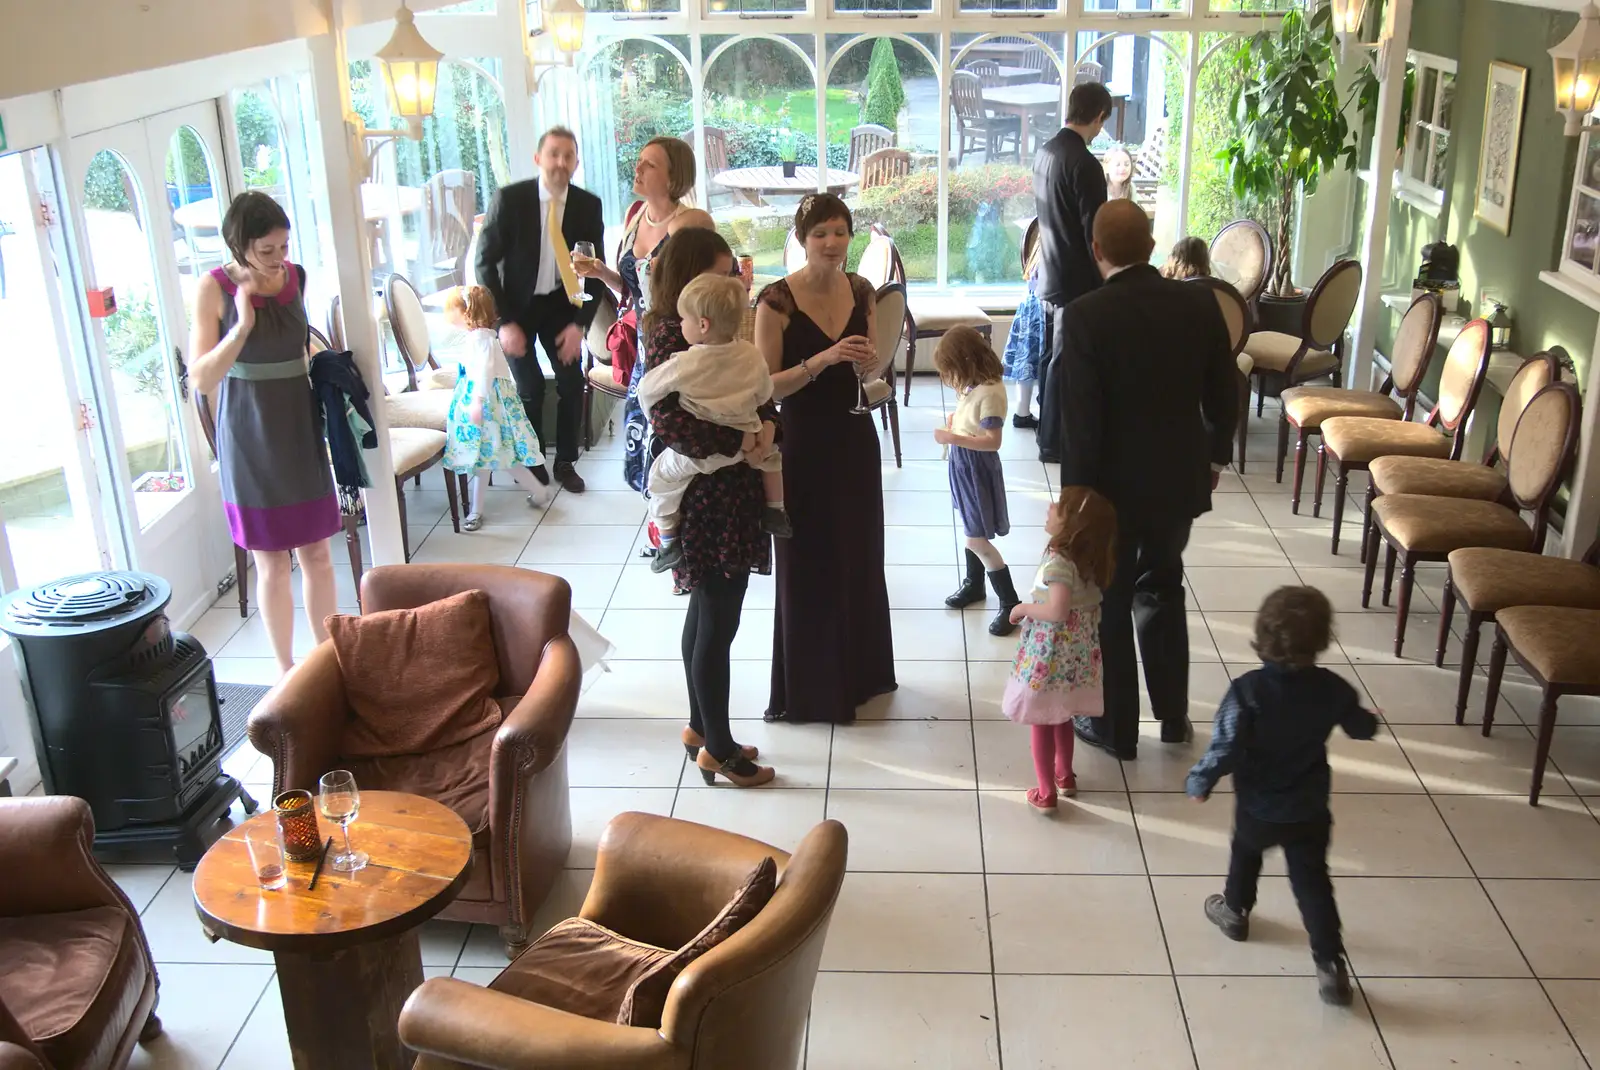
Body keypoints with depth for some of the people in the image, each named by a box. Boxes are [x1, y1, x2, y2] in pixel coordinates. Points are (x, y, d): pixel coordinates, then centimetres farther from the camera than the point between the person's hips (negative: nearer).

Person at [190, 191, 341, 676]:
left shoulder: (295, 276, 1)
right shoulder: (215, 288, -13)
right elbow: (202, 380, -19)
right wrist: (242, 324, -27)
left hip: (301, 424, 4)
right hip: (250, 435, -4)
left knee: (317, 551, 10)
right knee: (272, 561, 5)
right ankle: (286, 668, 18)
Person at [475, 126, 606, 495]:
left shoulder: (588, 204, -10)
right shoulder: (509, 198, -18)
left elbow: (596, 267, -2)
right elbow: (485, 261, -13)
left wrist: (580, 323, -10)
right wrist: (504, 322, -17)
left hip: (559, 303, 3)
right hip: (517, 304, -3)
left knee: (572, 384, -2)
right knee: (529, 388, -6)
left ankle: (566, 462, 17)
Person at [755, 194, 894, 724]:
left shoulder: (861, 291, 2)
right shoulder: (777, 300, -14)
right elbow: (766, 386, -14)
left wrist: (868, 362, -10)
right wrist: (822, 360, -26)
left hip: (855, 441, 5)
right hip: (803, 446, -5)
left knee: (860, 556, 16)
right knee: (808, 565, 6)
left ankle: (860, 672, 35)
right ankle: (809, 686, 23)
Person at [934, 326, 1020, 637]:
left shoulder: (990, 392, -26)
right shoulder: (973, 386, 1)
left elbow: (993, 441, -28)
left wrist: (953, 438, -28)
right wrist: (955, 419, 0)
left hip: (977, 469, -9)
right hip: (963, 465, 9)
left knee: (977, 539, -5)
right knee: (971, 532, 22)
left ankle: (1011, 603, 4)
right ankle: (974, 585, 39)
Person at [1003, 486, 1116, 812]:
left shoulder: (1058, 561, -26)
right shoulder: (1088, 557, -2)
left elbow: (1057, 611, -34)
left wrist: (1024, 608, -18)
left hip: (1050, 656, -8)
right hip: (1076, 652, 8)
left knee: (1042, 724, 8)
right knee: (1062, 718, 26)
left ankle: (1045, 793, 18)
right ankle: (1065, 776, 41)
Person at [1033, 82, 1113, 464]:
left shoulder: (1045, 153, 6)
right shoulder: (1085, 164, -20)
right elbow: (1094, 232, -19)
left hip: (1048, 274, 9)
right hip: (1075, 279, -8)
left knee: (1051, 356, 18)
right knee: (1065, 362, 1)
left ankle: (1047, 428, 29)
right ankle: (1053, 441, 9)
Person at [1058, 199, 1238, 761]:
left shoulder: (1084, 316, -20)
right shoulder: (1199, 303, -6)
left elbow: (1079, 419, -19)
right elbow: (1224, 392, 3)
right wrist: (1215, 457, 18)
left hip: (1113, 485, -4)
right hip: (1179, 478, 5)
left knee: (1108, 605, 12)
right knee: (1162, 592, 23)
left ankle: (1116, 728, 25)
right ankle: (1173, 717, 33)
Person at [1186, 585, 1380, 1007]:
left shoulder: (1248, 690, -27)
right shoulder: (1333, 689, -14)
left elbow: (1225, 749, -27)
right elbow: (1361, 728, 5)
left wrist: (1199, 782, -9)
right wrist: (1372, 719, 29)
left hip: (1257, 807, -1)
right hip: (1310, 810, 2)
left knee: (1245, 854, 27)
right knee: (1313, 882, 12)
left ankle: (1235, 912, 50)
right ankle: (1331, 965, 10)